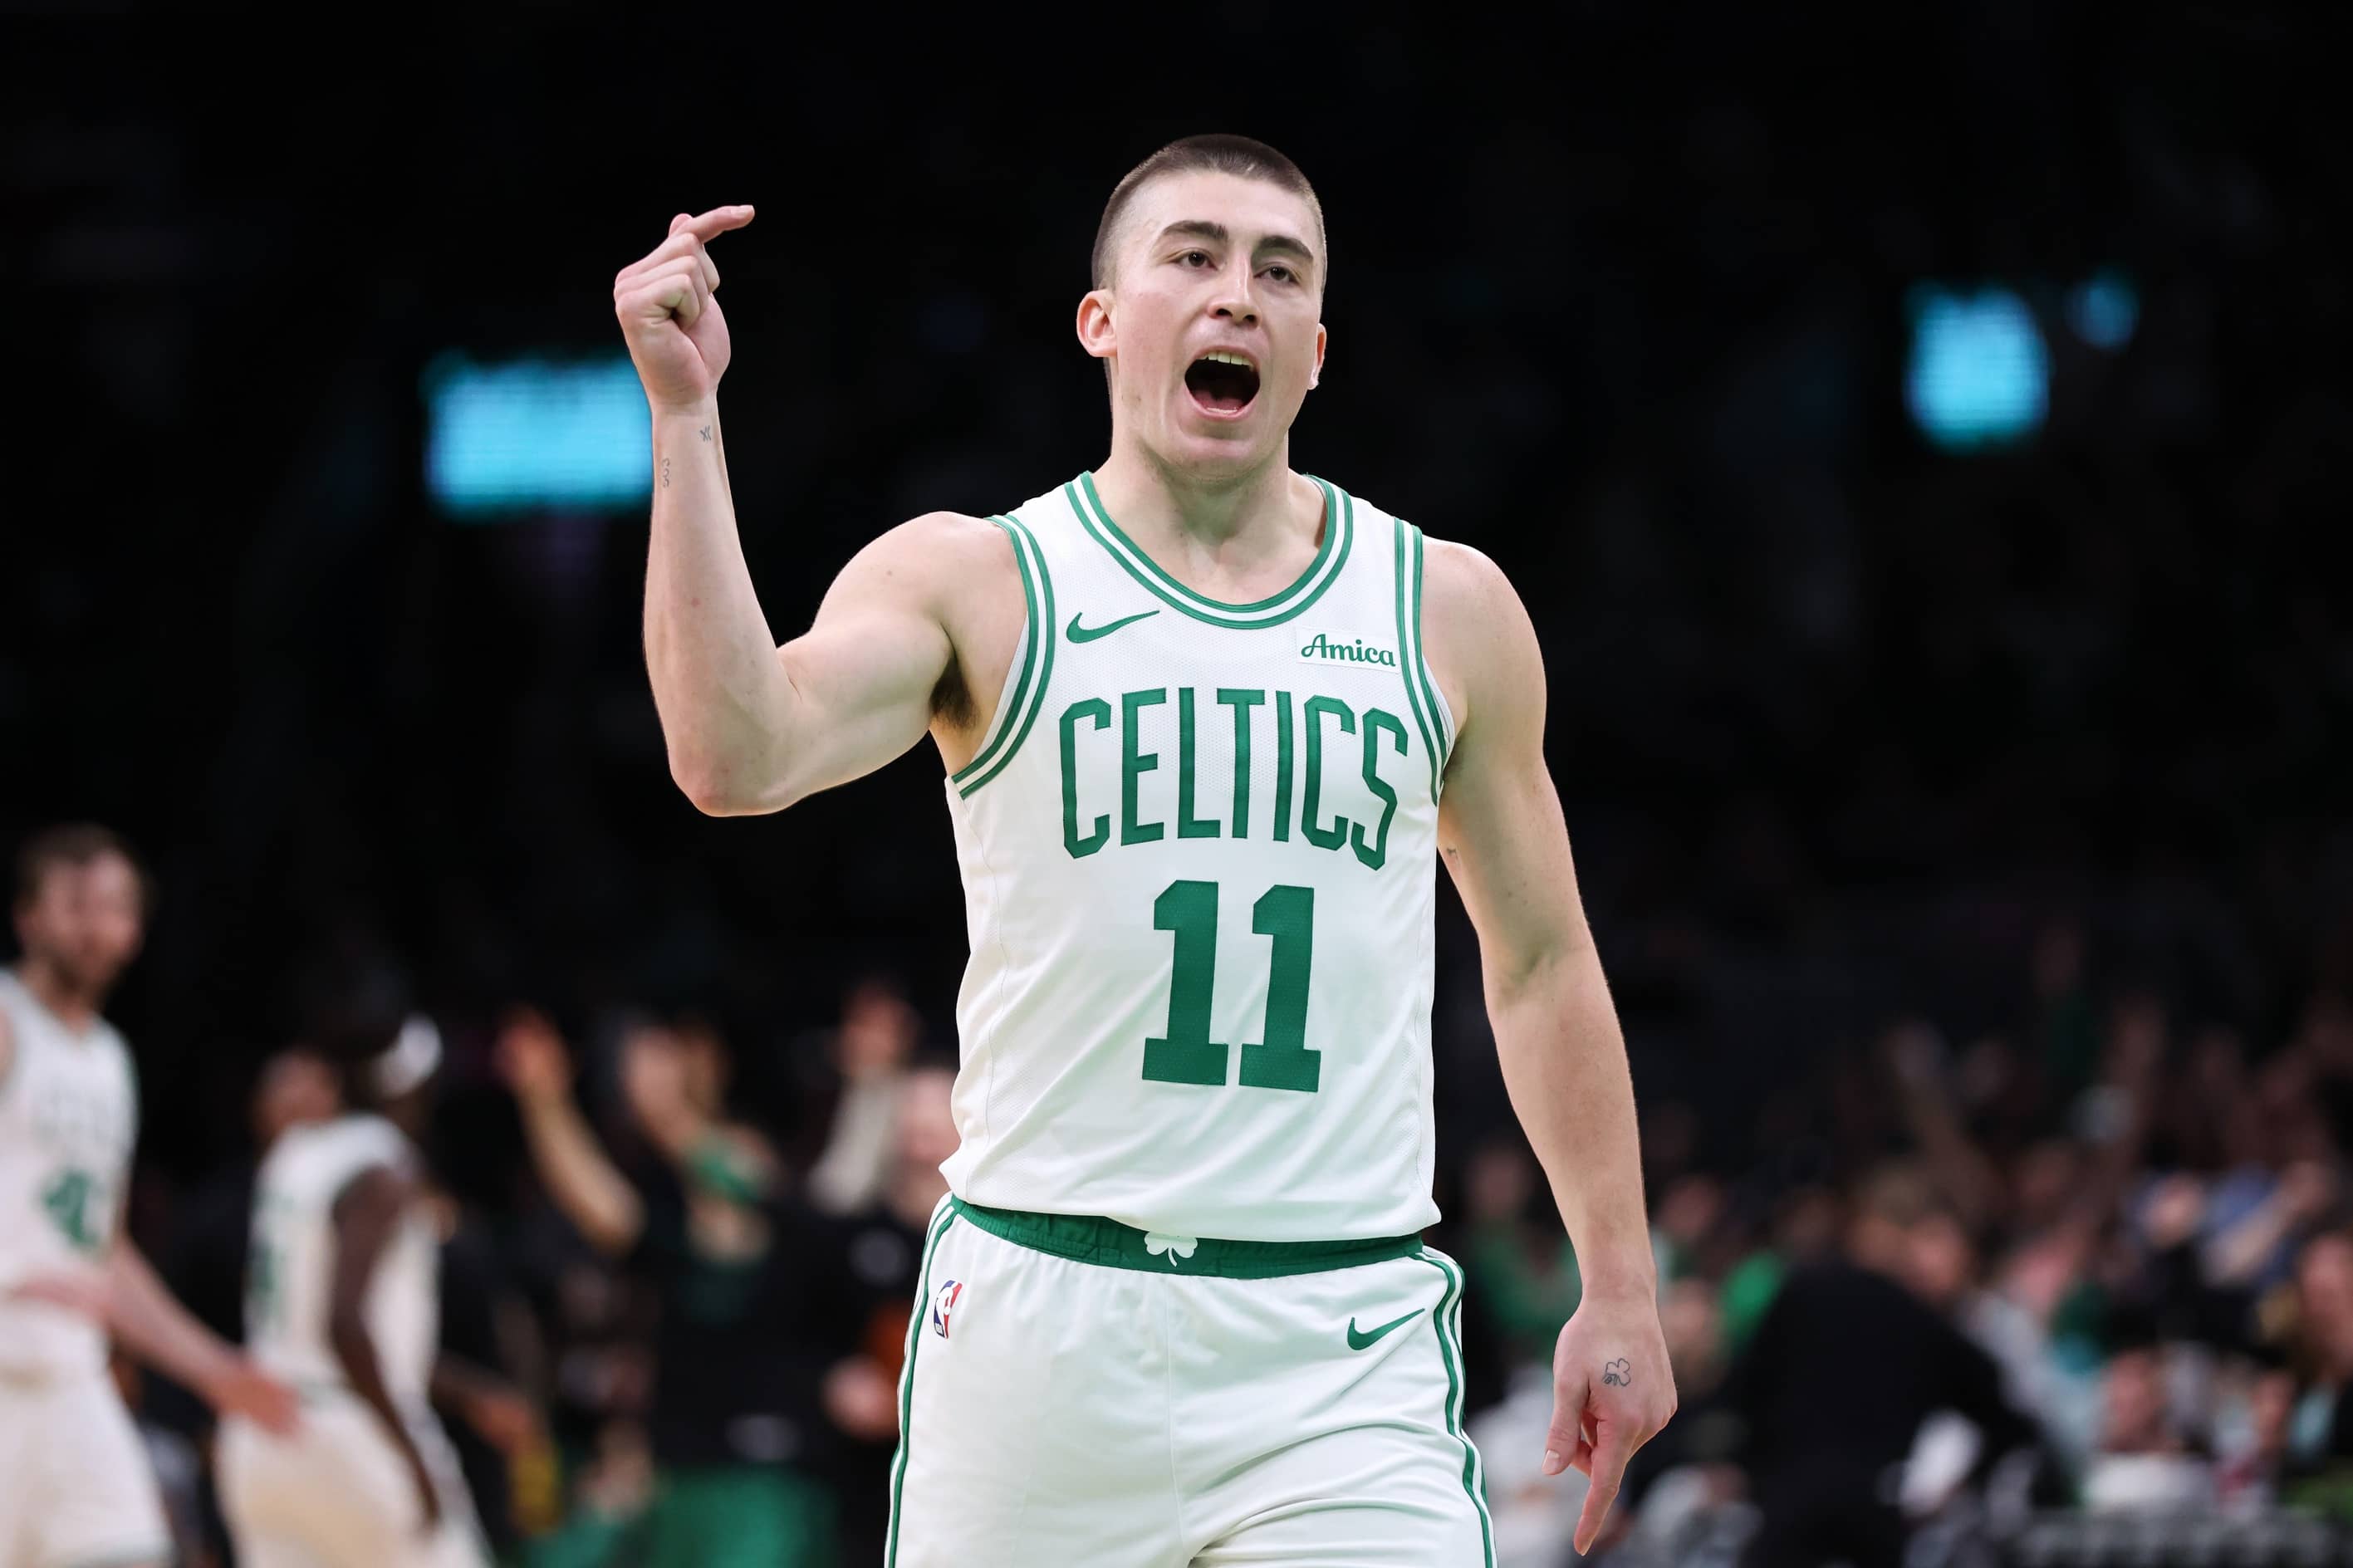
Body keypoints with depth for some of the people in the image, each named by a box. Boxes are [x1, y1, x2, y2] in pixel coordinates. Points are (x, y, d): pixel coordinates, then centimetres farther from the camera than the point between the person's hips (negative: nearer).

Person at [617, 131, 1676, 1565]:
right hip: (1037, 1322, -1)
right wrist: (687, 418, -20)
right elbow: (738, 759, -15)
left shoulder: (1447, 610, 10)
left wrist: (1620, 1288, 13)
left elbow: (1542, 962, 17)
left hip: (1341, 1350, 1)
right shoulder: (970, 582, 3)